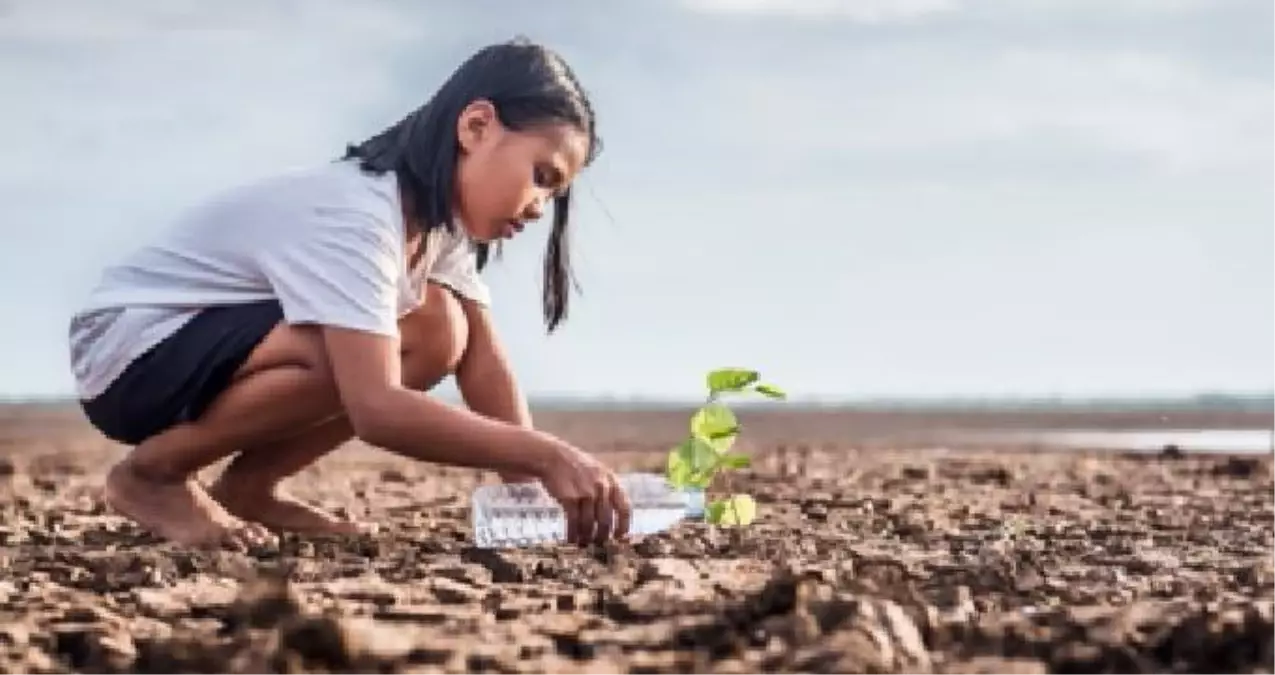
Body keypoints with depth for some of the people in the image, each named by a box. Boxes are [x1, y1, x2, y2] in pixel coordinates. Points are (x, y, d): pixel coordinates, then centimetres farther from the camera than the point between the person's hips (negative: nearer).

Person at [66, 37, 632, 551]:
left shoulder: (438, 212, -2)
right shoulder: (351, 216, -31)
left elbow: (481, 360, -5)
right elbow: (374, 409, -41)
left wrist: (528, 483, -19)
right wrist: (546, 455, -43)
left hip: (228, 344, 9)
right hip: (125, 352, -9)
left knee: (439, 334, -7)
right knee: (351, 353, -32)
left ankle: (246, 487, 2)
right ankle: (149, 475, -10)